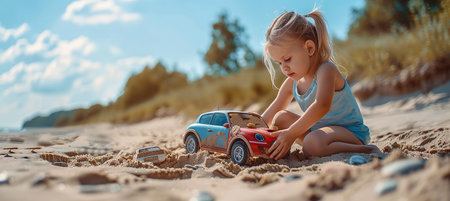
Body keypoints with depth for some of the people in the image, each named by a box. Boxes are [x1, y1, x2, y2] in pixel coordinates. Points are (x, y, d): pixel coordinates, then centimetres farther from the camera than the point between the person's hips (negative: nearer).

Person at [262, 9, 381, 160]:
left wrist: (291, 133, -40)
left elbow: (322, 106, -38)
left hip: (352, 133, -8)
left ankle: (367, 151, -21)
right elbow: (271, 114, 11)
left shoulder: (326, 70, -20)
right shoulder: (292, 83, 4)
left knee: (313, 143, -38)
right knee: (281, 118, 4)